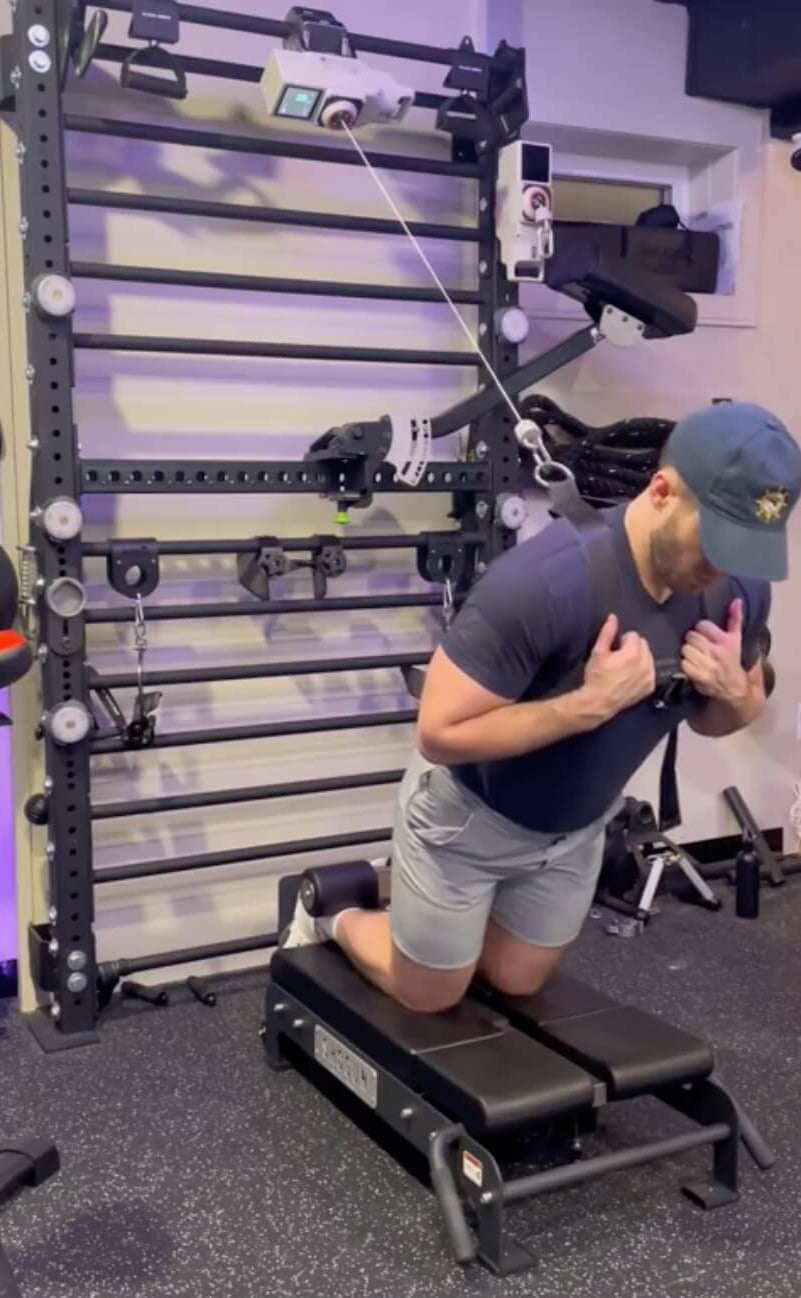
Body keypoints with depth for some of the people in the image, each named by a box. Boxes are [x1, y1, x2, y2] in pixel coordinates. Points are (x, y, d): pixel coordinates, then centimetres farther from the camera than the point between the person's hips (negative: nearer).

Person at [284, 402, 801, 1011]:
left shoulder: (740, 589, -18)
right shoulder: (546, 580, -39)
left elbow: (720, 720, 0)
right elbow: (442, 733, -34)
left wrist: (732, 689, -24)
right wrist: (591, 704, -39)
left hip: (576, 825, 6)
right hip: (472, 814, -6)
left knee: (517, 982, 22)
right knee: (429, 994, 13)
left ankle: (407, 899, 46)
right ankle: (331, 914, 40)